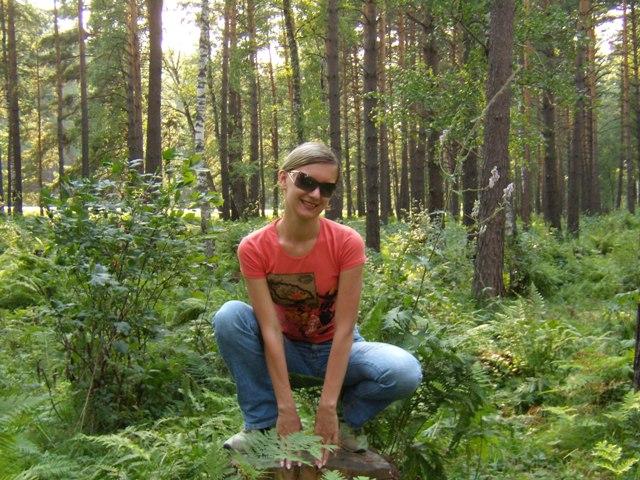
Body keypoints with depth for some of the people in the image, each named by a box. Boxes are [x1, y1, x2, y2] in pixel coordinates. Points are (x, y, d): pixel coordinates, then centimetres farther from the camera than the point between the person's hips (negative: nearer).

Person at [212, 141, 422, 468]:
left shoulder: (347, 243, -21)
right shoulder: (254, 248, -19)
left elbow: (344, 329, -22)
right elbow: (271, 330, -23)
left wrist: (327, 408, -27)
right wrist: (287, 409, -27)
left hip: (335, 349, 0)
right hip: (286, 349, 1)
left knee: (405, 372, -31)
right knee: (229, 316, -29)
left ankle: (347, 420, 1)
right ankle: (262, 424, -12)